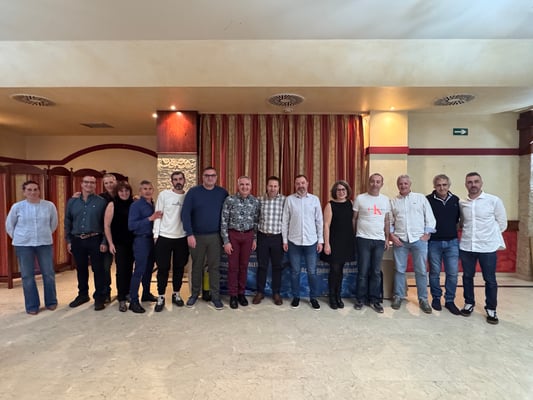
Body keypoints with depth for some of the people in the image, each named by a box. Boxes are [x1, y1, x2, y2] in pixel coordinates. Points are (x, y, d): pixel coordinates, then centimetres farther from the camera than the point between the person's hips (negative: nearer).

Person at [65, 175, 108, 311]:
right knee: (81, 269, 15)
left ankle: (99, 297, 12)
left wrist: (104, 242, -8)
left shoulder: (101, 202, -2)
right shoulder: (72, 201, 8)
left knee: (98, 269, 1)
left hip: (95, 240, -3)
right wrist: (68, 241, 6)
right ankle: (83, 294, 30)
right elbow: (67, 222, 11)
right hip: (77, 240, 3)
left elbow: (106, 224, -3)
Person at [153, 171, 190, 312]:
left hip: (182, 238, 3)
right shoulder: (164, 194, -3)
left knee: (179, 268, 12)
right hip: (164, 237, -2)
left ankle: (176, 294, 27)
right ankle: (161, 297, 16)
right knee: (163, 268, 4)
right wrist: (156, 235, -6)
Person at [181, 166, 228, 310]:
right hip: (196, 236, 0)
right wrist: (189, 234, -12)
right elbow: (185, 214, -6)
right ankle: (194, 293, 29)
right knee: (197, 266, 12)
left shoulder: (222, 193, 1)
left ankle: (215, 296, 18)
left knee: (215, 266, 6)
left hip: (215, 236, 1)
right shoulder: (193, 192, -3)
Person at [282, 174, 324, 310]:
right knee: (295, 271, 10)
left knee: (312, 272, 7)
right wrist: (284, 240, -1)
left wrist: (320, 240, 1)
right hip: (294, 241, 0)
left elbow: (319, 221, 4)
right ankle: (296, 297, 25)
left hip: (311, 241, 0)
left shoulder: (315, 199, 2)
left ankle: (313, 298, 23)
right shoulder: (289, 199, 0)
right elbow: (285, 221, 2)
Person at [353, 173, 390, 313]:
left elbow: (387, 221, 13)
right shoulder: (360, 198, -2)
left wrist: (387, 238, 8)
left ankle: (374, 300, 19)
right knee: (363, 271, 3)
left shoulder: (385, 200, 8)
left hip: (379, 240, 3)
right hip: (363, 239, -3)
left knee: (376, 272, 8)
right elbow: (354, 219, 2)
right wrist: (355, 236, 1)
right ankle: (360, 299, 15)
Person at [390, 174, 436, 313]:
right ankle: (398, 296, 19)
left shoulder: (421, 198, 4)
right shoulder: (393, 201, 8)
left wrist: (427, 234, -5)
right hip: (400, 240, 1)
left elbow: (430, 217, 2)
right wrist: (392, 235, -3)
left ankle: (423, 299, 18)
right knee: (399, 270, 7)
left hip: (419, 239, -1)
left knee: (421, 271, 5)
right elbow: (389, 221, 9)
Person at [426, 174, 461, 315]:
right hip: (434, 242, -2)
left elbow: (459, 218, 14)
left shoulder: (455, 200, 2)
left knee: (452, 273, 3)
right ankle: (436, 298, 24)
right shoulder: (428, 200, -8)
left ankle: (450, 300, 18)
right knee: (434, 273, 8)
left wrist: (452, 229, 7)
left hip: (452, 242, 3)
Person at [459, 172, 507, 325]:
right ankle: (469, 304, 29)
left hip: (487, 247, -2)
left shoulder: (494, 200, -6)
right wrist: (468, 234, 7)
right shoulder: (461, 203, 1)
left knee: (490, 280, 6)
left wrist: (489, 236, 6)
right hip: (466, 247, 2)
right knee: (467, 277, 12)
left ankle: (491, 309, 22)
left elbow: (502, 223, 2)